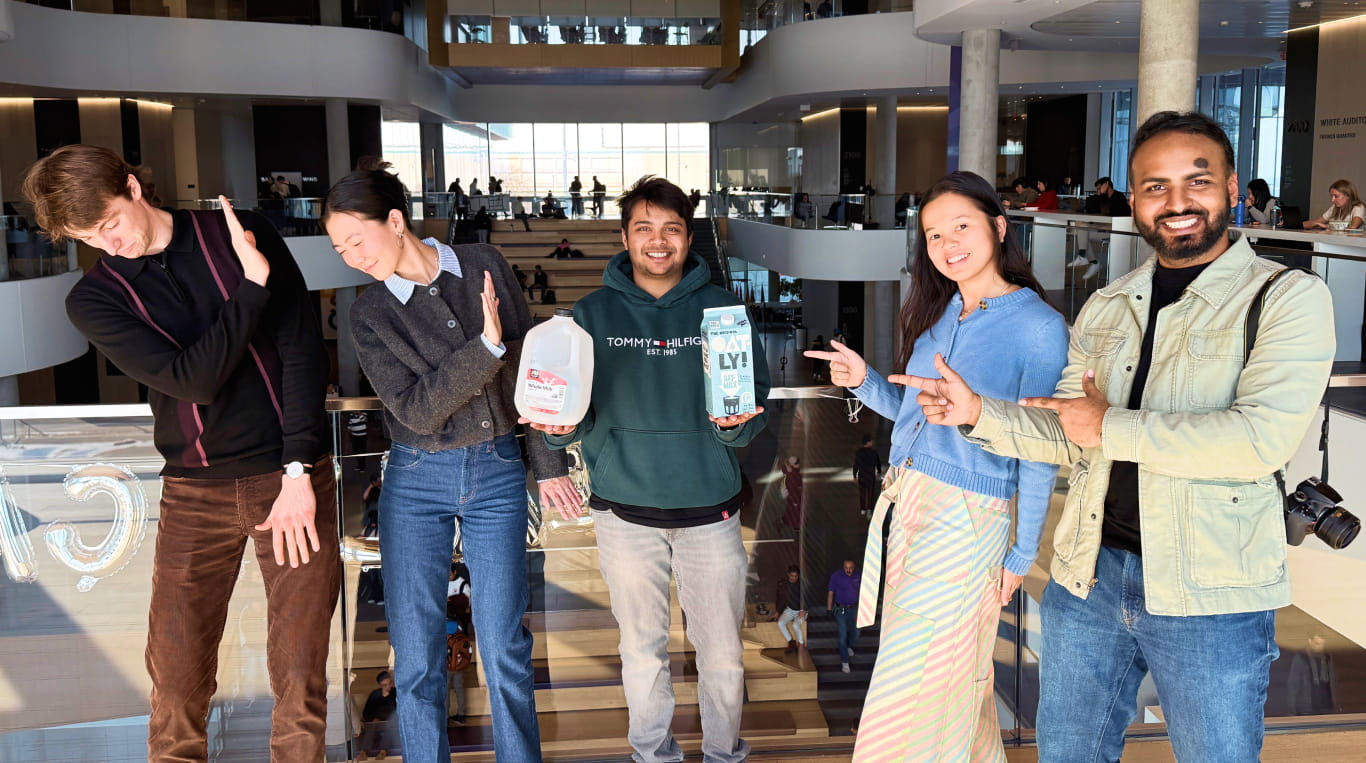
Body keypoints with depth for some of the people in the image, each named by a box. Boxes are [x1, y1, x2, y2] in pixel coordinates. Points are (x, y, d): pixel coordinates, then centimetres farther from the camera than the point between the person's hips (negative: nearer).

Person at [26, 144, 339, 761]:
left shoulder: (243, 233, 0)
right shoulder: (93, 299, 1)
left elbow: (301, 346, -4)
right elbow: (192, 379, -13)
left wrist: (298, 469, -10)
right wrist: (253, 284, -15)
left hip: (292, 476, -1)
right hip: (193, 493, 1)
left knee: (300, 675, 2)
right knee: (177, 683, 3)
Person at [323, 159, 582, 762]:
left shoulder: (485, 265, 0)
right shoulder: (370, 312, -2)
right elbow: (416, 409, -12)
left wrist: (548, 462, 8)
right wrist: (485, 346, -23)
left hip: (497, 474, 0)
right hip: (416, 482, 0)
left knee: (504, 646, 3)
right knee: (415, 654, 4)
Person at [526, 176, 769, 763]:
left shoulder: (723, 309, 0)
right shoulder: (593, 314, 2)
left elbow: (757, 400, -1)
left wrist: (734, 423, -22)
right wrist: (562, 424, -21)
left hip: (709, 503, 0)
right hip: (625, 507, 0)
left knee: (722, 649, 9)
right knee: (642, 647, 13)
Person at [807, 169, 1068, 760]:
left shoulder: (1039, 327, -11)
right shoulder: (938, 313, 9)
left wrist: (1022, 553, -6)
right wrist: (864, 381, -3)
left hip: (966, 520, -6)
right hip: (907, 503, 7)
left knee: (912, 686, -1)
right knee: (960, 674, 17)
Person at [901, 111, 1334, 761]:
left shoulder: (1287, 297, -8)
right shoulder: (1104, 309, 10)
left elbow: (1262, 438, -22)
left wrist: (1111, 427, -14)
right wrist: (979, 412, -6)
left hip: (1210, 598, -5)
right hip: (1088, 576, 5)